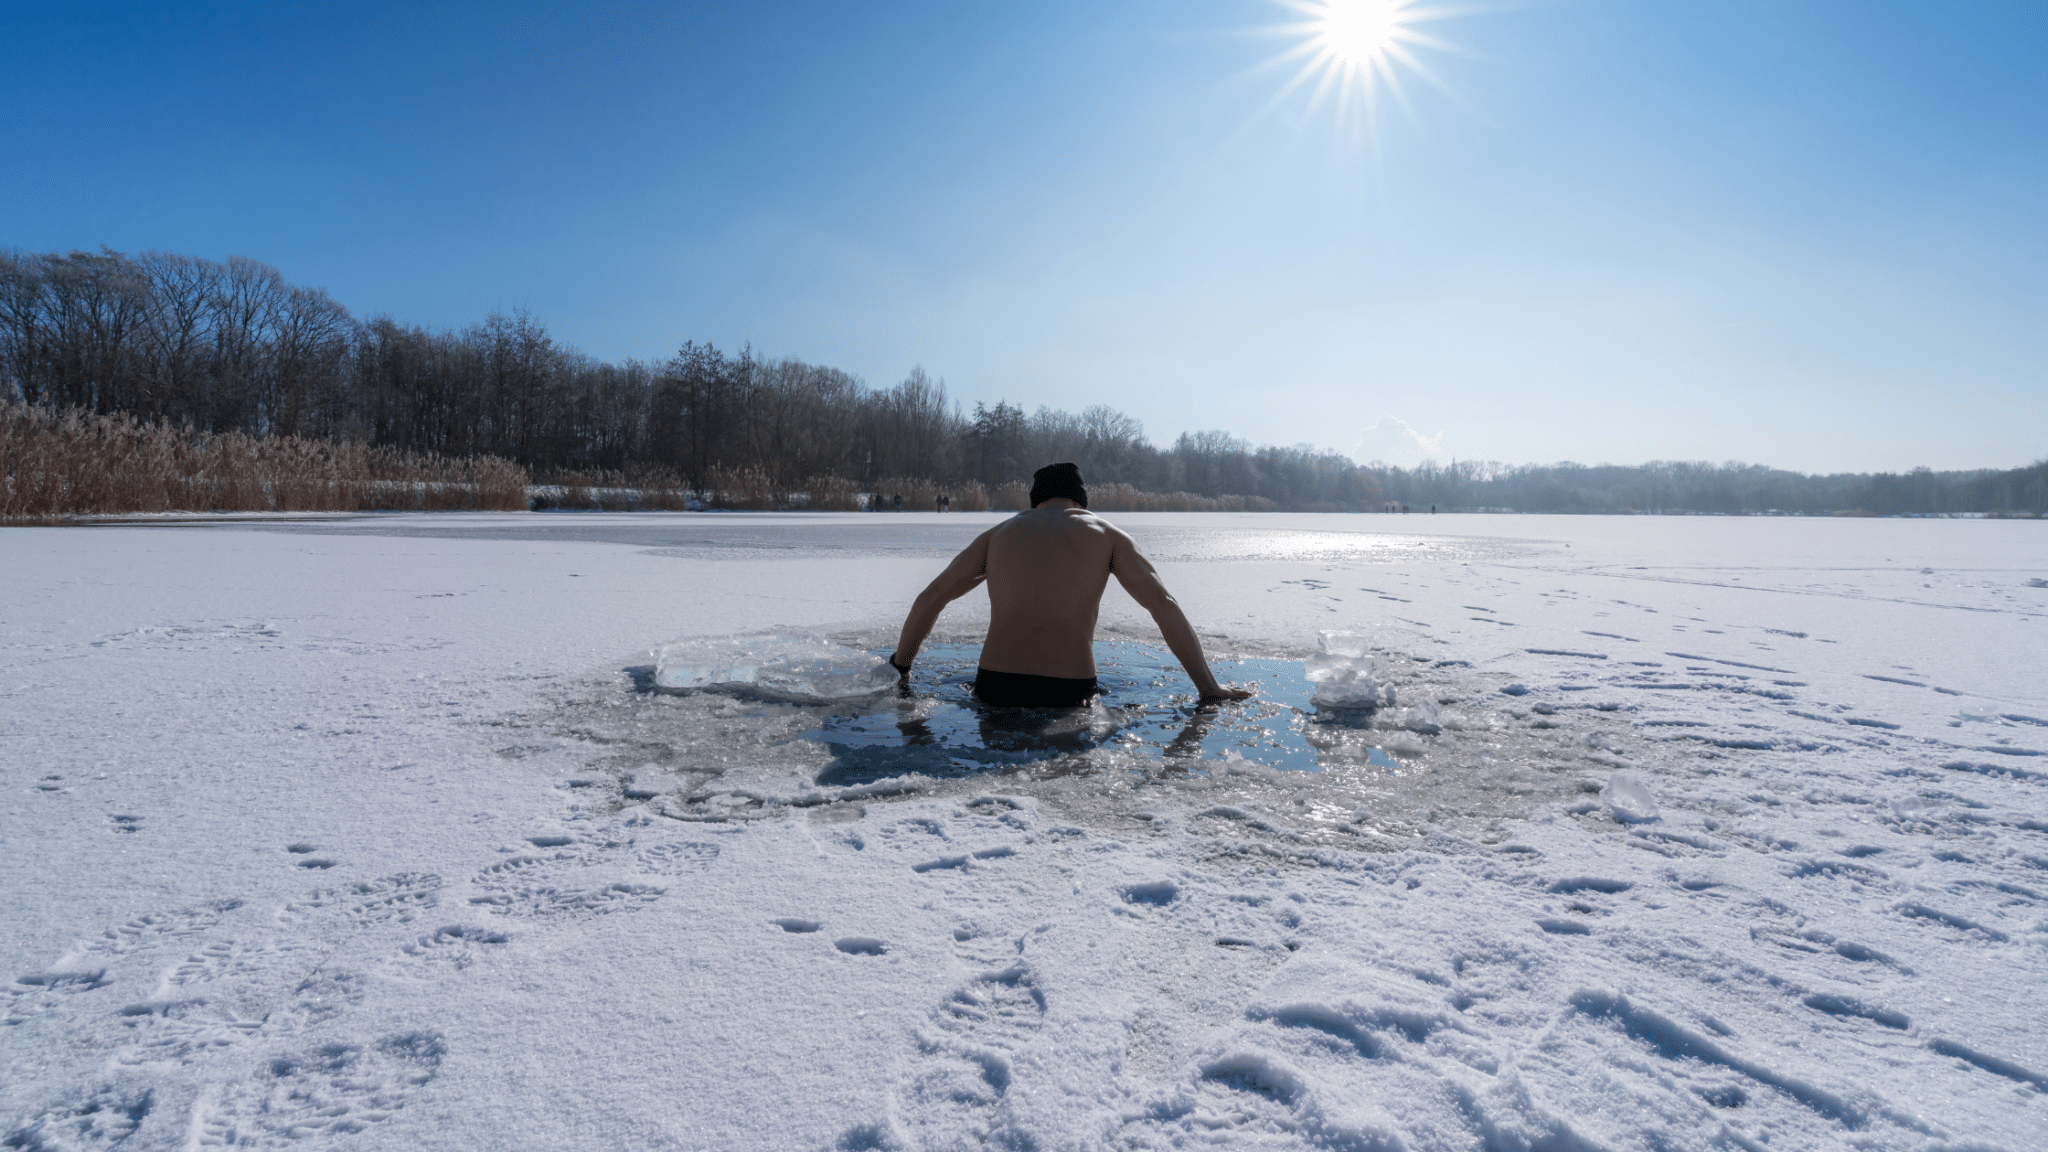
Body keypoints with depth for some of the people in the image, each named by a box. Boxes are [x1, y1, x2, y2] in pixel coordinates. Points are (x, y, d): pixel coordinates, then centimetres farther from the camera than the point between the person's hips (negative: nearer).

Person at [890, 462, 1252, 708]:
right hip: (1069, 694, -3)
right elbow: (1163, 604, 4)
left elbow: (930, 597, 20)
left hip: (995, 688, 3)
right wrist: (1209, 688, 6)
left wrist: (898, 668, 31)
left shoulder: (999, 532, 19)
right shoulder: (1104, 533, 13)